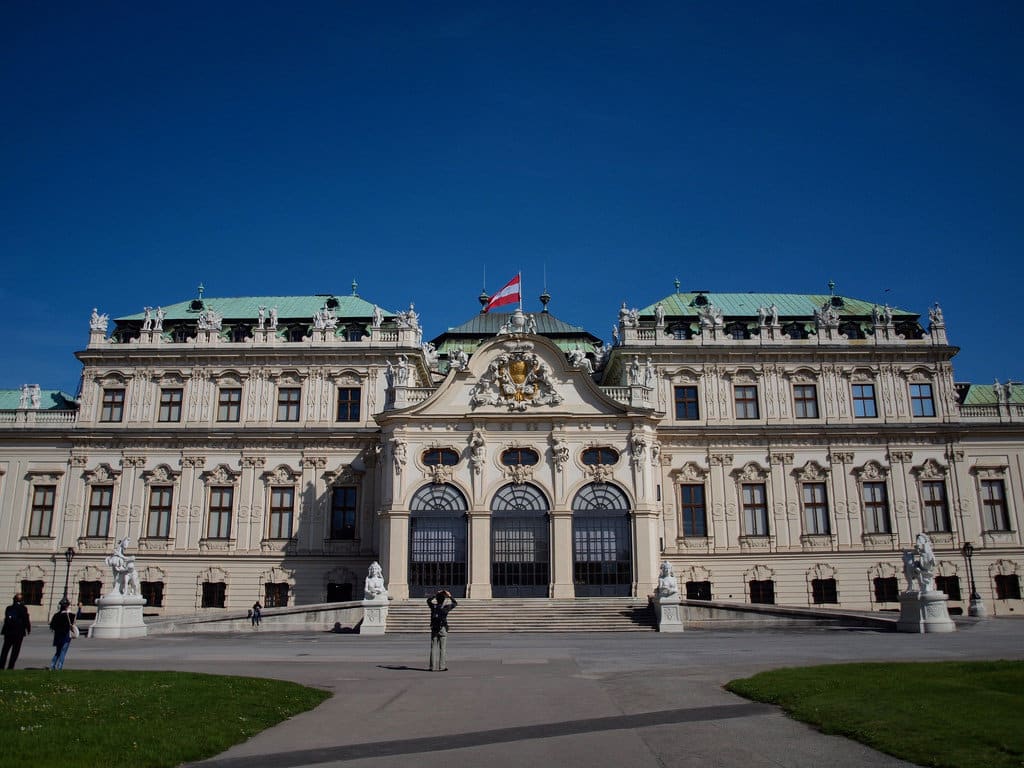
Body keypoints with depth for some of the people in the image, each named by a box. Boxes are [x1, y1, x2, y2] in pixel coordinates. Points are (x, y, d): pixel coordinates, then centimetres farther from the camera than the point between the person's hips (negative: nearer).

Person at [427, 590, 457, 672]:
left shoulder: (433, 607, -2)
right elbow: (455, 603, 7)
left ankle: (433, 666, 8)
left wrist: (436, 595, 22)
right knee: (443, 648, 2)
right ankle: (442, 667, 1)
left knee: (434, 648, 7)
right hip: (443, 630, -3)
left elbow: (428, 600, 22)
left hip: (434, 630, 3)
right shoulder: (445, 608, -9)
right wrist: (450, 596, 14)